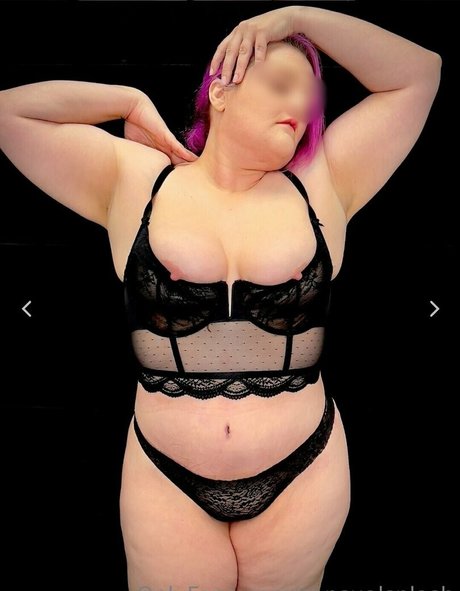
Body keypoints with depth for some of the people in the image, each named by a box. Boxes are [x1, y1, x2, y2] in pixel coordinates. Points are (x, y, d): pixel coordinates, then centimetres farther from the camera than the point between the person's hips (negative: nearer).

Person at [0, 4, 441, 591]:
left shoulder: (323, 185, 1)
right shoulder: (132, 182, -2)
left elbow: (419, 72, 5)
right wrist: (133, 101, 3)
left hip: (303, 477, 2)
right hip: (167, 480, -1)